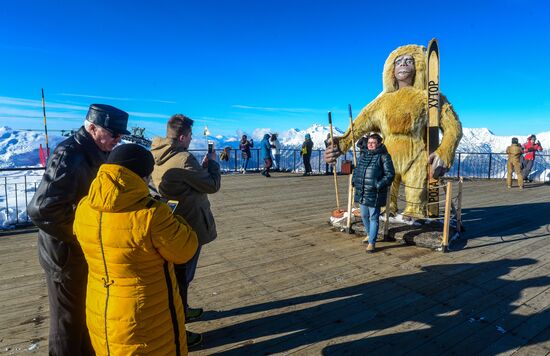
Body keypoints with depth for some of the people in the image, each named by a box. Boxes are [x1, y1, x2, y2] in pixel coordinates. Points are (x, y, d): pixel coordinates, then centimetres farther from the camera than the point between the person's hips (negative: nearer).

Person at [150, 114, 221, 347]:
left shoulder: (157, 157, 3)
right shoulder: (184, 159, -25)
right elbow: (212, 185, -16)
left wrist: (202, 166, 9)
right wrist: (212, 162, -1)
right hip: (189, 227, -9)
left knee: (177, 273, 25)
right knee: (182, 276, 4)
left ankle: (182, 310, 45)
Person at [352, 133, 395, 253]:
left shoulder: (384, 157, -7)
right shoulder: (363, 154, 13)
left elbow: (390, 174, -9)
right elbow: (357, 169, 24)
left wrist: (380, 185, -19)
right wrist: (354, 179, 9)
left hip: (374, 194, -6)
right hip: (361, 192, 7)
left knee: (373, 218, 0)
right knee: (364, 215, 18)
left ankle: (371, 242, 8)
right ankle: (369, 234, 40)